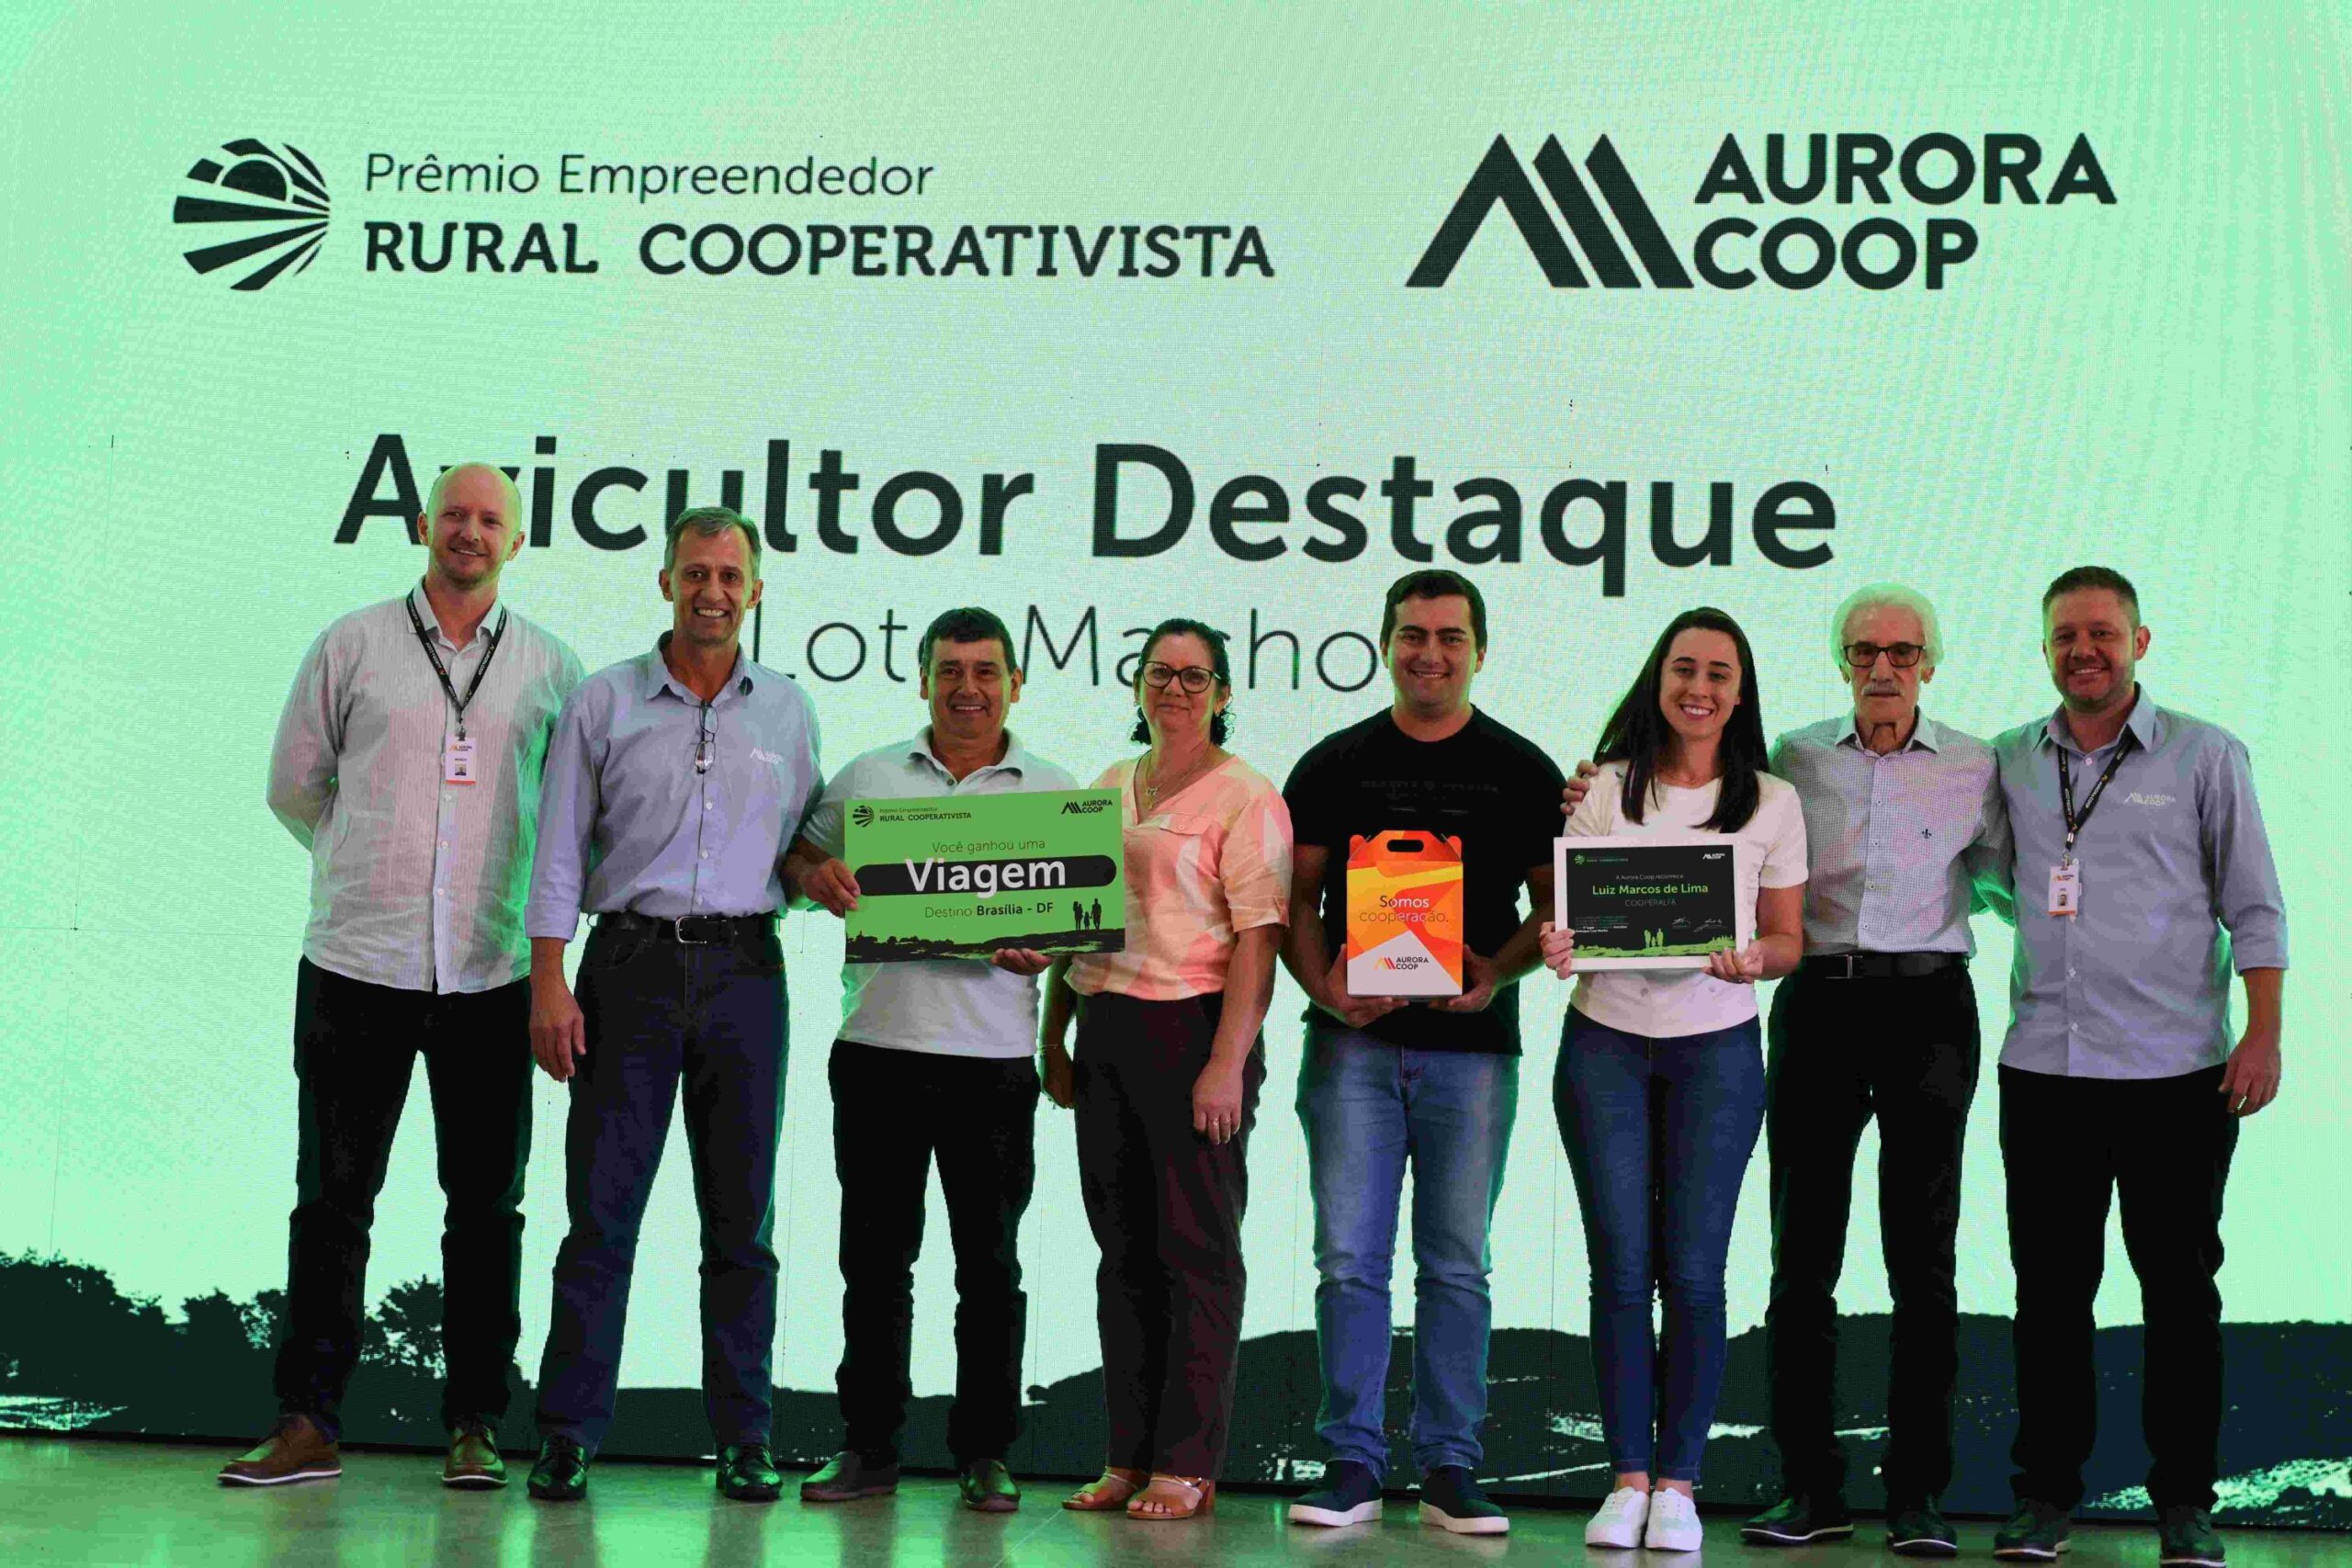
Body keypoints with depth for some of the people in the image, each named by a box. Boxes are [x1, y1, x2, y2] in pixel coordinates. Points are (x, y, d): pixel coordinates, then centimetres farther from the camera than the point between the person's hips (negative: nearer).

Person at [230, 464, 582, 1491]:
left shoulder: (550, 665, 8)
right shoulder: (352, 646, 5)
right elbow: (294, 784, 13)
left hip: (491, 974, 1)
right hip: (357, 963, -1)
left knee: (486, 1205, 5)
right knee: (332, 1199, 3)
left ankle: (474, 1426, 12)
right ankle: (308, 1424, 10)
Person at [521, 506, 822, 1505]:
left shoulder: (787, 711, 11)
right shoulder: (604, 701, 5)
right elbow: (560, 852, 2)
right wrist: (548, 981, -5)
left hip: (744, 972, 2)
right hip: (632, 964, -2)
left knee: (741, 1215, 5)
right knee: (601, 1207, -3)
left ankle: (743, 1439, 11)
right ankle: (567, 1434, 3)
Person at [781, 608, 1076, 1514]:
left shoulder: (1053, 792, 8)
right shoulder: (867, 778, 11)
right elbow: (796, 857, 15)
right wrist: (816, 876, -8)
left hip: (993, 1056, -1)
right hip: (878, 1047, 1)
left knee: (989, 1263, 3)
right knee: (875, 1259, 7)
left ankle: (984, 1455, 12)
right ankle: (868, 1446, 16)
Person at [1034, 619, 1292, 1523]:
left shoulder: (1243, 796, -4)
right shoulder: (1106, 790, 17)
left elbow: (1259, 936, -12)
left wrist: (1227, 1060, -19)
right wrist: (1053, 1037, 16)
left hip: (1193, 1030, -7)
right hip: (1105, 1033, 7)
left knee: (1197, 1247, -2)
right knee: (1123, 1248, 9)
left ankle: (1187, 1466, 3)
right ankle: (1127, 1457, 15)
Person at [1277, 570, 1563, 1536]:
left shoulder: (1522, 770, 8)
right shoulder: (1333, 764, 9)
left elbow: (1553, 904, 7)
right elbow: (1295, 897, 8)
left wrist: (1498, 972, -12)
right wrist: (1322, 985, -10)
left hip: (1470, 1044, 0)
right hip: (1353, 1041, 0)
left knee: (1456, 1265, 4)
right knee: (1349, 1257, -1)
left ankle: (1450, 1467, 11)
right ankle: (1351, 1465, 6)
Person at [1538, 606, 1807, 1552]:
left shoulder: (1771, 802, 4)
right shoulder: (1605, 789, 4)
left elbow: (1787, 938, 5)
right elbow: (1563, 903, 6)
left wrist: (1753, 960, -17)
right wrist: (1553, 943, -17)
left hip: (1716, 1048, 0)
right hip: (1605, 1043, 1)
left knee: (1692, 1270, -2)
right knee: (1620, 1267, 2)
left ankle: (1678, 1482, 9)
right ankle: (1628, 1476, 11)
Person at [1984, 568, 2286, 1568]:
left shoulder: (2206, 757, 3)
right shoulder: (2009, 763, 10)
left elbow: (2253, 907, 2)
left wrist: (2263, 1034, -5)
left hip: (2176, 1072, -2)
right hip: (2044, 1066, 3)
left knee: (2180, 1288, 3)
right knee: (2050, 1287, 5)